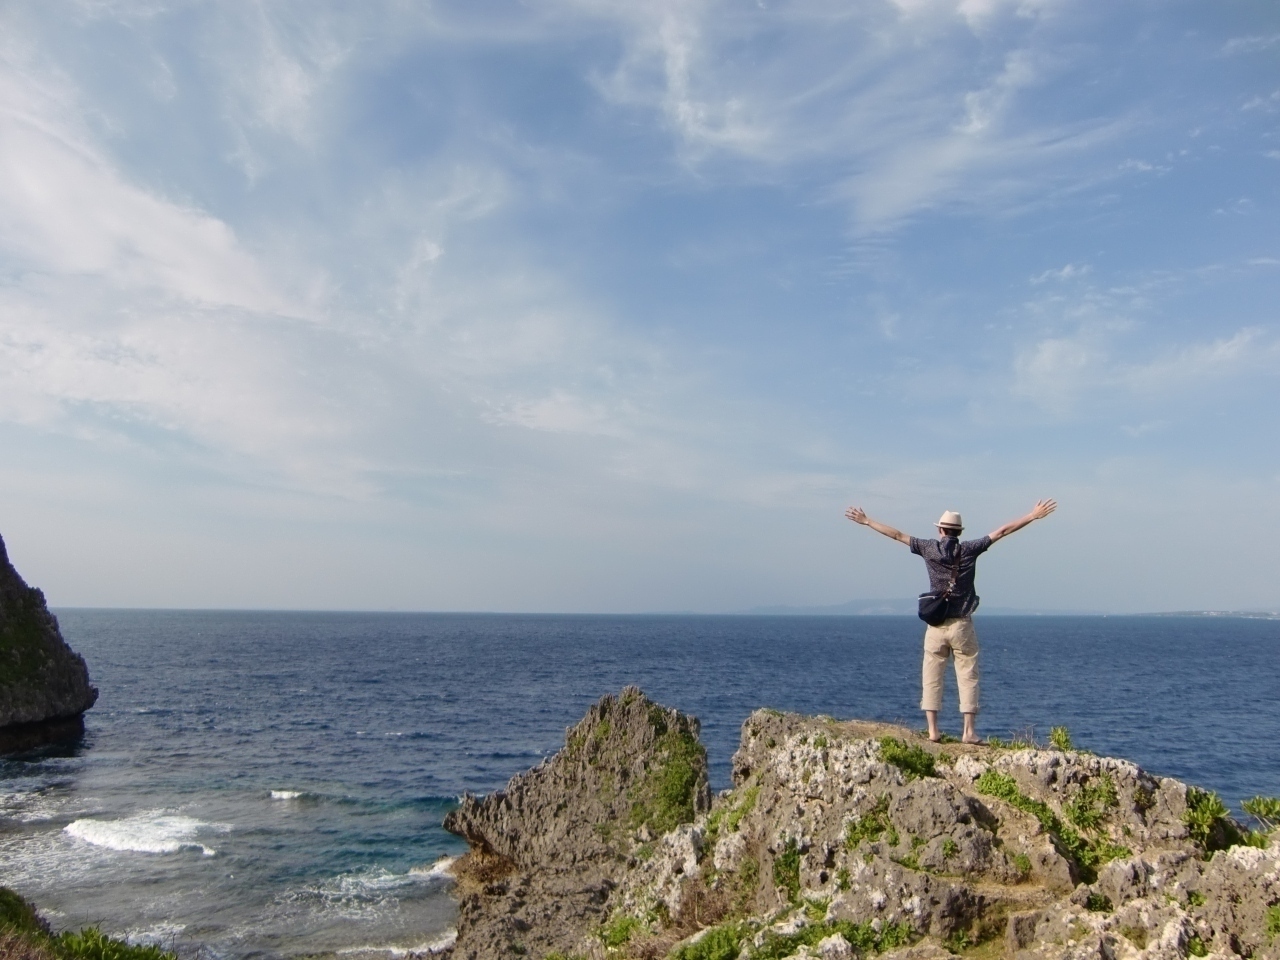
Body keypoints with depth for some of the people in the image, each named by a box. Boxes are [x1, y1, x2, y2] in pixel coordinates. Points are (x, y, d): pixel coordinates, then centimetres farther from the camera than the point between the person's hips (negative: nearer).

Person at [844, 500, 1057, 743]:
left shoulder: (929, 548, 1)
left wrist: (866, 521, 16)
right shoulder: (969, 549, -1)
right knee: (967, 678, 4)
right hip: (961, 625, -1)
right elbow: (1002, 532, 2)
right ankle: (969, 731, 1)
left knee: (931, 679, 5)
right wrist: (1033, 515, 8)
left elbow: (897, 535, 7)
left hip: (936, 625, 1)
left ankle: (933, 731, 3)